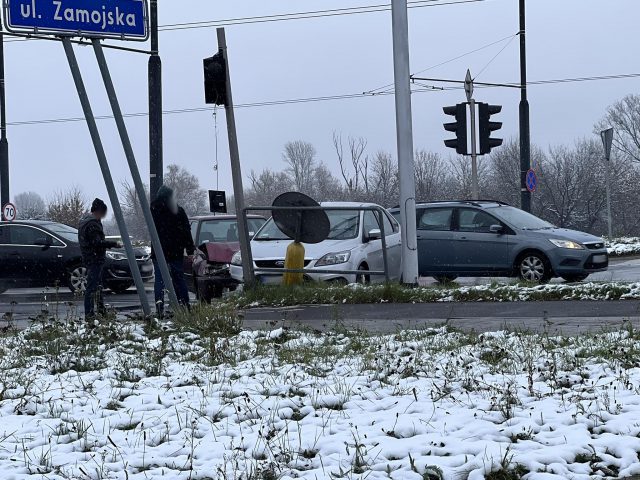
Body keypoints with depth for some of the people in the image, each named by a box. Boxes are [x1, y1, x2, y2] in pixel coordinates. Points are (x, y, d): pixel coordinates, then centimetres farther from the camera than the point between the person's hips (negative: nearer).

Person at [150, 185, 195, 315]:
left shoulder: (154, 209, 0)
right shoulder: (179, 210, -2)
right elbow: (186, 231, -2)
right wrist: (190, 249, 1)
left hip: (158, 251, 0)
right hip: (176, 251, 0)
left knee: (159, 278, -1)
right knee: (179, 278, 9)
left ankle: (159, 301, -20)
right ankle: (184, 304, 8)